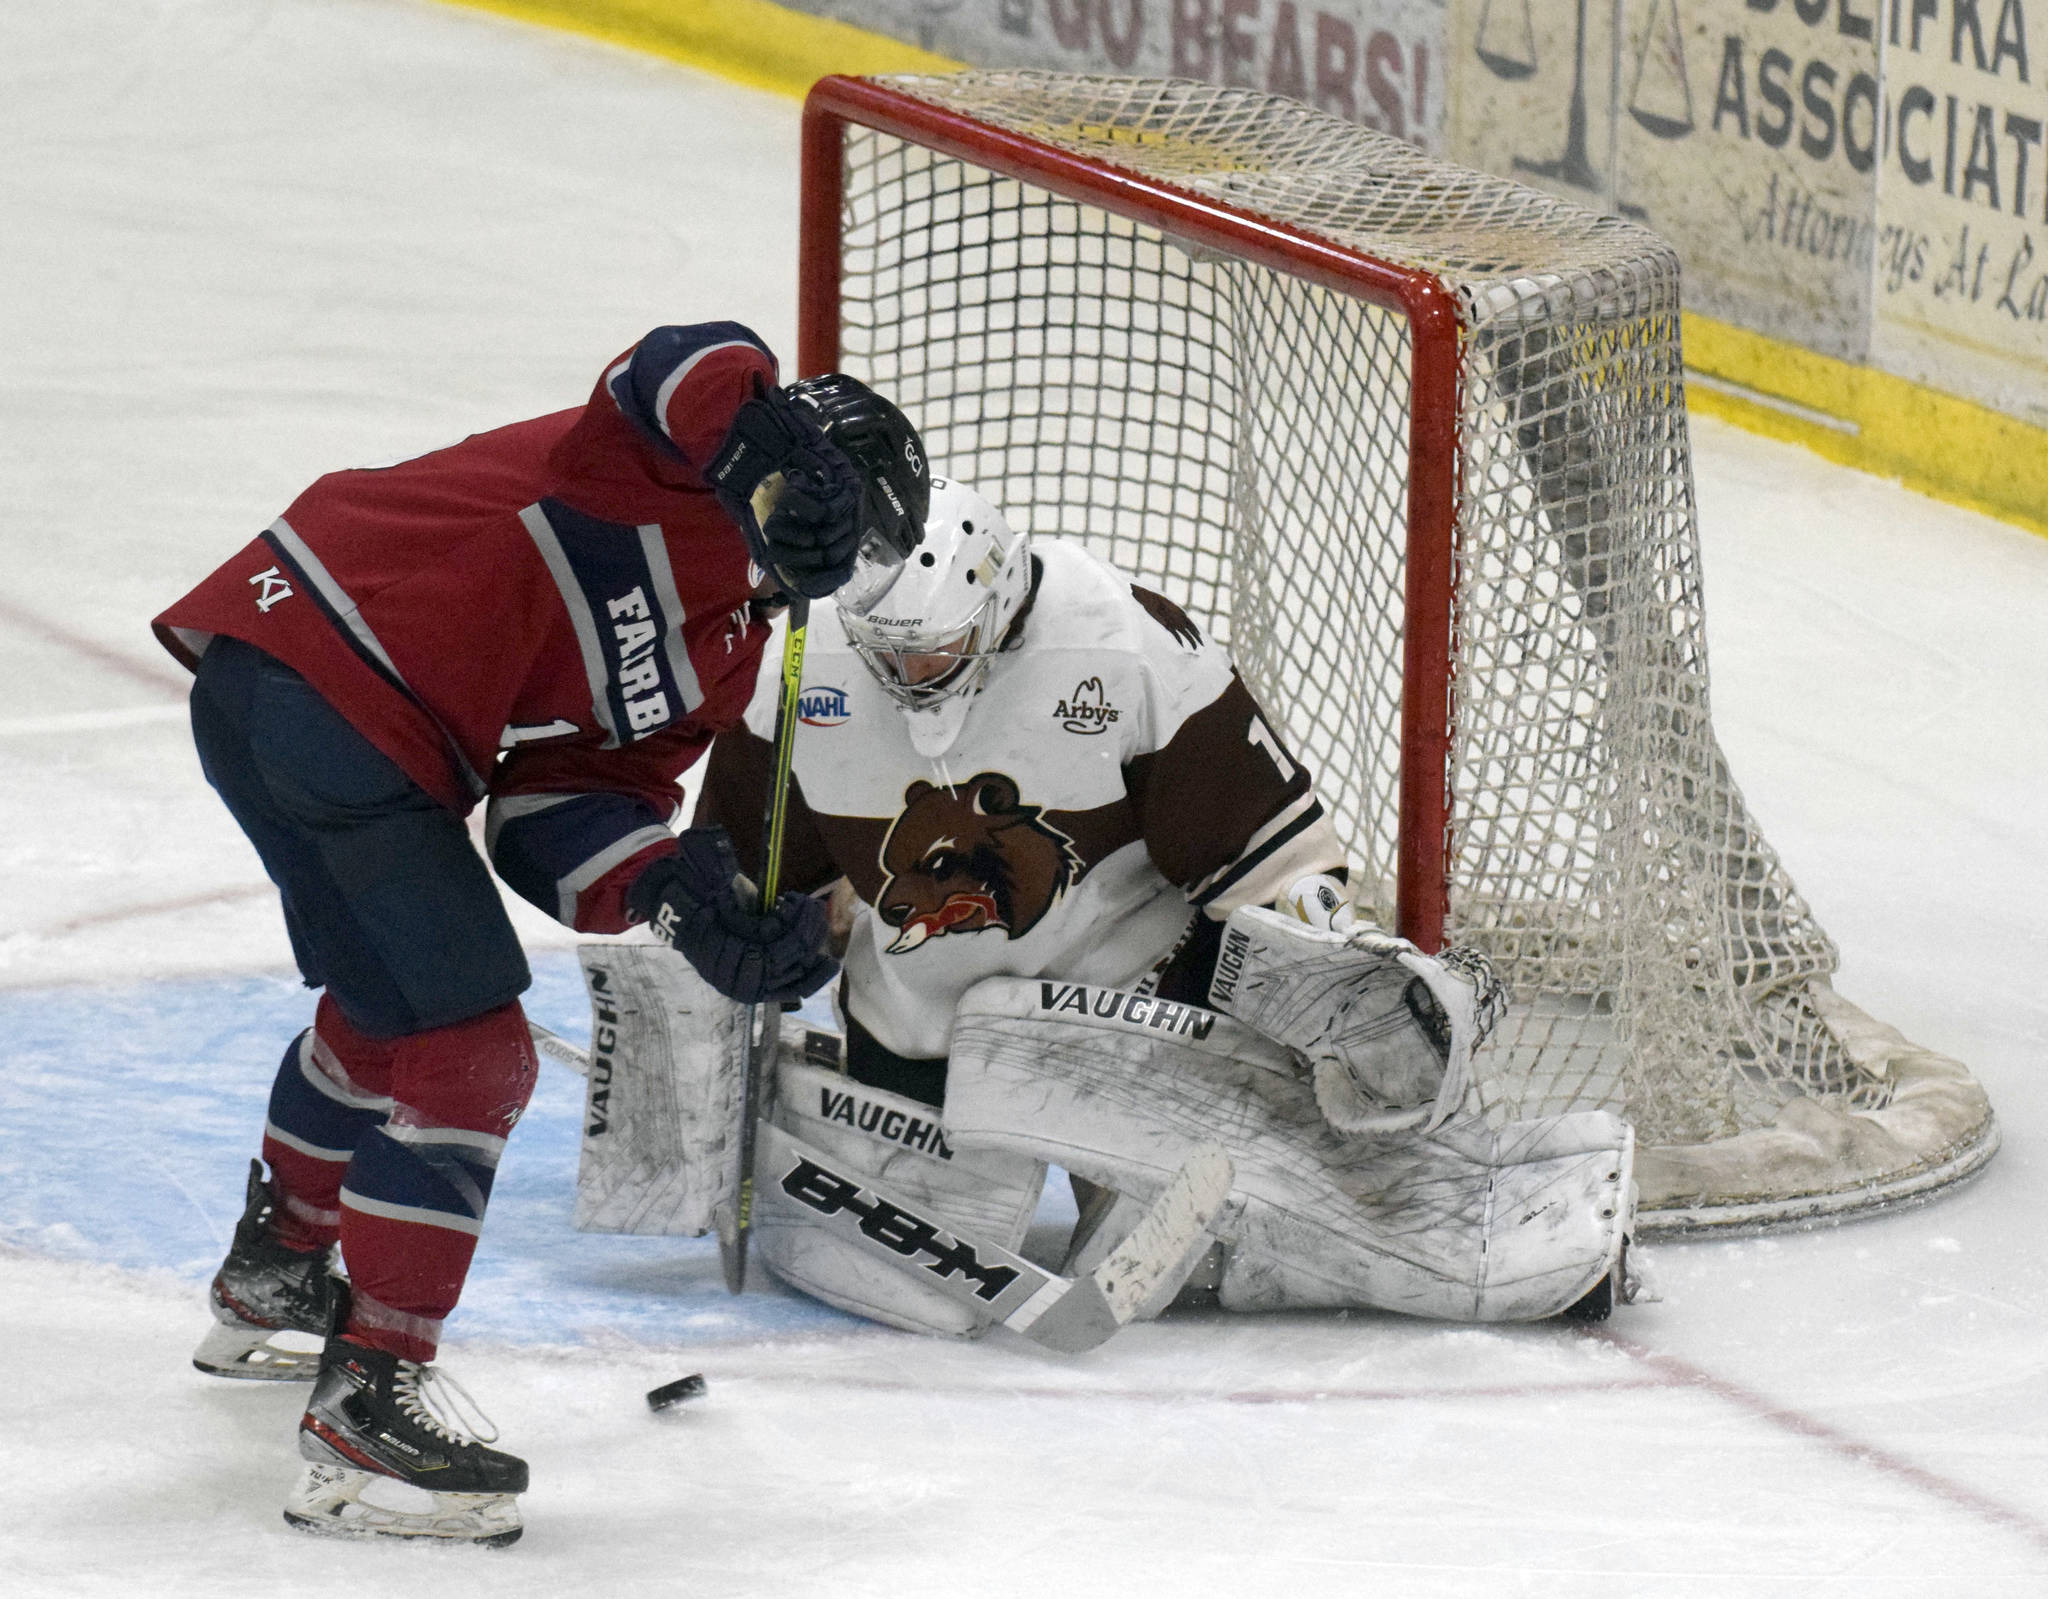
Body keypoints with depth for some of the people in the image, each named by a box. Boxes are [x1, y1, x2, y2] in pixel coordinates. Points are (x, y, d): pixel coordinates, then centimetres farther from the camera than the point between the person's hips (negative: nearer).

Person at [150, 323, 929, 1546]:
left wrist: (681, 894, -9)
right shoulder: (688, 480, -4)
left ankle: (274, 1282, 54)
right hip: (327, 670, -11)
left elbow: (560, 806, 8)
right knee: (466, 1051, -11)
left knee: (394, 1004, 31)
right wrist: (777, 458, -43)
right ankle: (369, 1400, -9)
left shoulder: (722, 654, 19)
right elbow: (690, 367, -28)